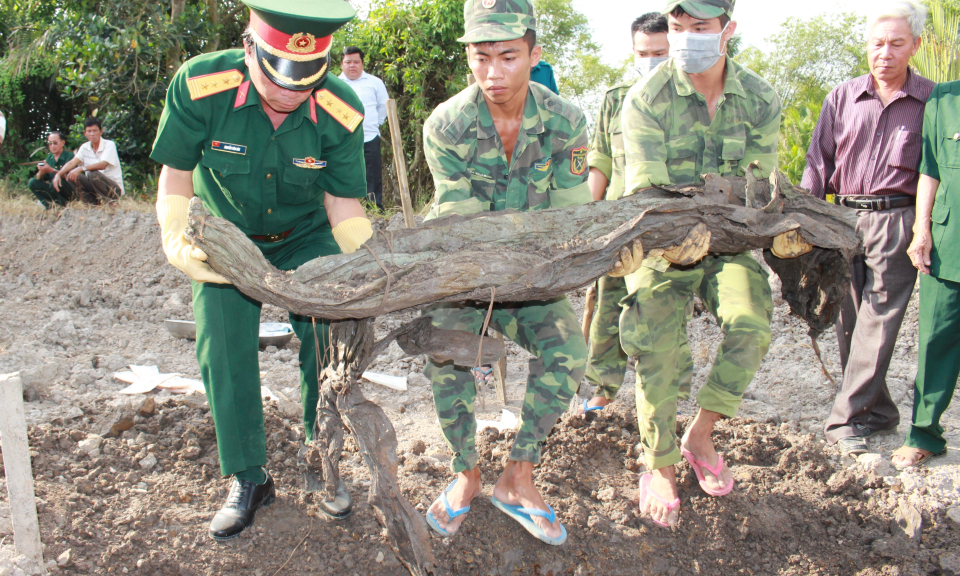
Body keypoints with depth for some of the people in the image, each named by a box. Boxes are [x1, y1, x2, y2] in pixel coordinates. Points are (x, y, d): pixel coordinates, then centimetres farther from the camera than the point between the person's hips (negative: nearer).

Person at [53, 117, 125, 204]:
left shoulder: (109, 145, -10)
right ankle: (93, 203, -16)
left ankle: (108, 201, -17)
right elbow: (72, 163, -5)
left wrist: (82, 168, -39)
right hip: (94, 187, 6)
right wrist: (58, 174, -23)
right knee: (69, 174, -12)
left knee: (93, 174, -33)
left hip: (114, 187, -6)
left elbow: (103, 165, -26)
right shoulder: (85, 147, 7)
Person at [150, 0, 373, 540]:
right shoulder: (200, 85, -30)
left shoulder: (341, 110, -27)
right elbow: (176, 173, -17)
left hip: (307, 237, 0)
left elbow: (343, 203, -18)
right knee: (224, 350, -5)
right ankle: (249, 480, 12)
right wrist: (176, 241, -34)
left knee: (327, 340, -9)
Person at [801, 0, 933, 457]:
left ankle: (845, 418, -4)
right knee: (849, 321, 6)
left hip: (896, 221, -3)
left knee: (877, 321, -8)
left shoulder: (930, 100, 4)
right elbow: (819, 163, 10)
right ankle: (879, 412, 21)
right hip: (844, 219, 3)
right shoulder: (842, 98, 10)